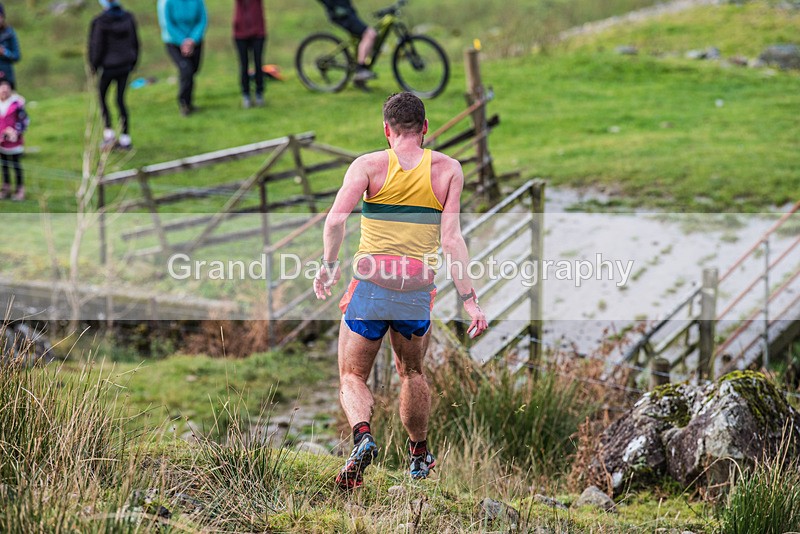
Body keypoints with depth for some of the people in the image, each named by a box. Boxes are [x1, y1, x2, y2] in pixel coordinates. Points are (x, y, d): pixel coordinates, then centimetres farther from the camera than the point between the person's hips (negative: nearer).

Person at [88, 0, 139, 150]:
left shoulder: (100, 22, -18)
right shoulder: (128, 18, -2)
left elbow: (97, 47, -13)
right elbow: (134, 43, 6)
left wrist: (93, 66, 1)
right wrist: (133, 62, 18)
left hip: (108, 66, -5)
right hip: (125, 65, 5)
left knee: (101, 97, 16)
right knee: (120, 99, 11)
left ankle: (108, 131, 7)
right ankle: (125, 137, 11)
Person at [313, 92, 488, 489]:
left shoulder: (369, 165, -2)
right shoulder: (448, 170, 2)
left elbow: (335, 220, -16)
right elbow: (451, 239, -7)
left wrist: (329, 265, 0)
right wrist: (469, 299, -6)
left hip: (369, 288, -2)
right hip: (418, 293, 2)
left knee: (352, 378, 9)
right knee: (412, 373, 26)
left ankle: (362, 434, -20)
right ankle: (419, 456, 36)